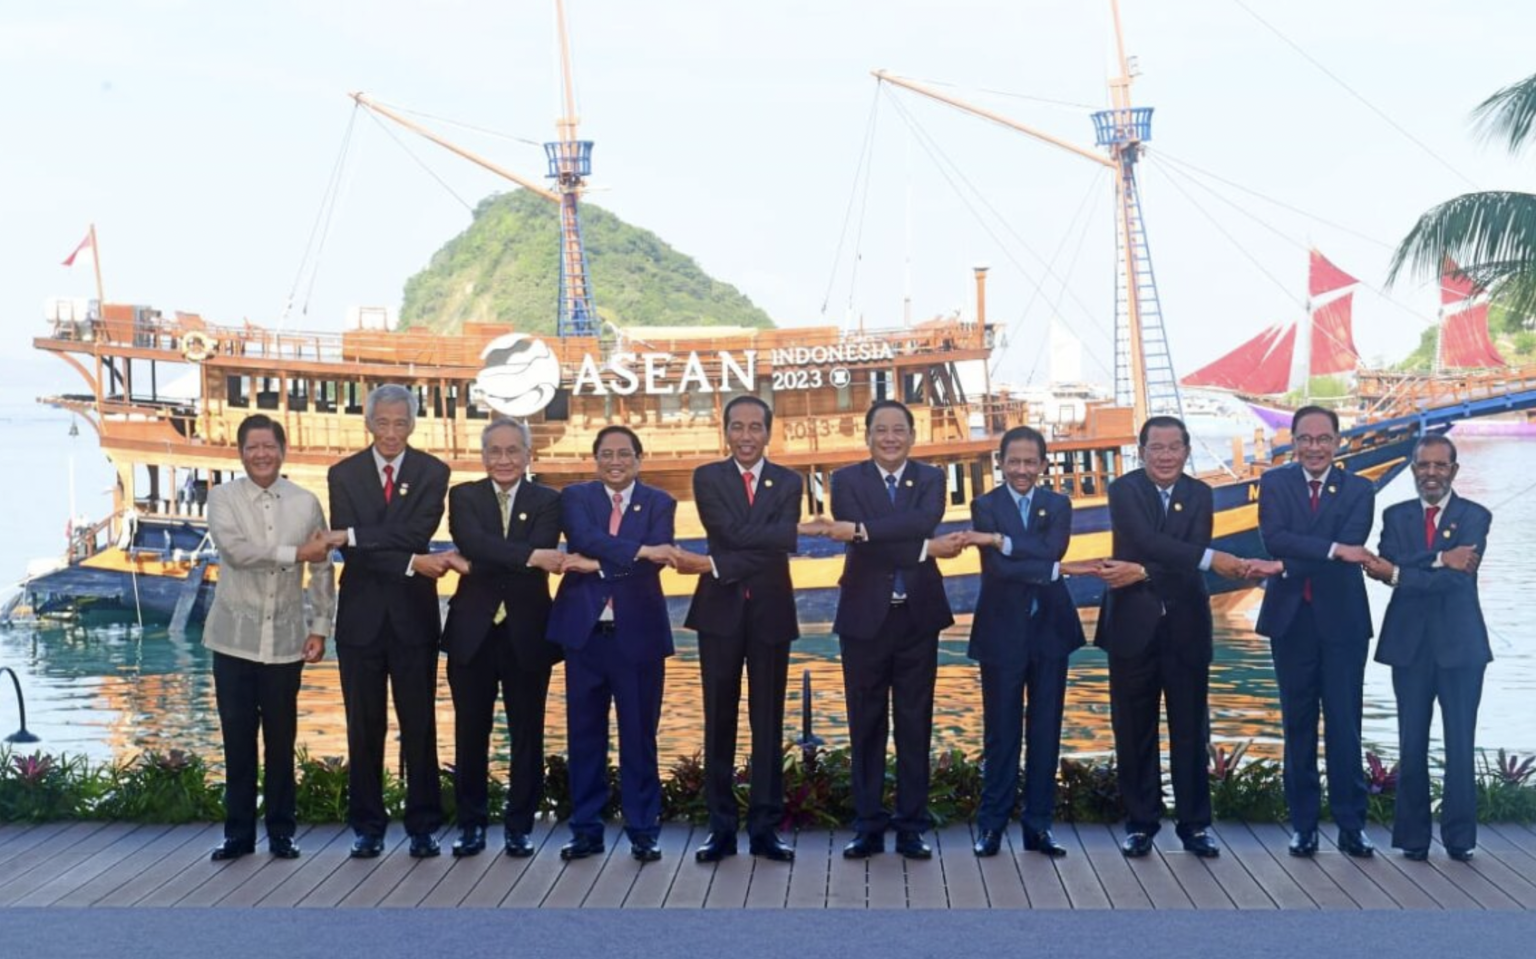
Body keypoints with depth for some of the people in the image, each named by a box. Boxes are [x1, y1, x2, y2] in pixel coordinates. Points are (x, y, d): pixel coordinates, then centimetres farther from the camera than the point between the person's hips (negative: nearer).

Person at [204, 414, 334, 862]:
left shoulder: (306, 502, 4)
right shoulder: (222, 497, 1)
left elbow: (322, 570, 5)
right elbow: (235, 548, -16)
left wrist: (320, 627, 0)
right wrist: (296, 552, -14)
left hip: (286, 640, 1)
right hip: (235, 638, 0)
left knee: (281, 740, 6)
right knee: (238, 740, 4)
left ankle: (281, 831, 17)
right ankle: (238, 831, 16)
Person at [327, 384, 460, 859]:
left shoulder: (432, 472, 0)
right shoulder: (343, 474, 2)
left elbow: (418, 532, -16)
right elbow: (350, 549, -10)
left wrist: (353, 535, -19)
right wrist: (412, 563, -18)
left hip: (413, 614, -1)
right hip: (361, 615, 1)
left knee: (419, 725, 4)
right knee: (363, 727, 7)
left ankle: (423, 826, 13)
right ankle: (367, 827, 17)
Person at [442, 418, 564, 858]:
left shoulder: (547, 501, 5)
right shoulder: (464, 496, 6)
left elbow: (542, 556, -13)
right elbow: (474, 544, -15)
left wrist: (481, 563, -20)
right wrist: (530, 556, -27)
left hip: (526, 632, 0)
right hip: (473, 632, 0)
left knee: (527, 735, 5)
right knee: (470, 734, 6)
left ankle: (519, 826, 16)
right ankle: (471, 824, 18)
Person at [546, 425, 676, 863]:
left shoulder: (659, 503, 6)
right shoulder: (575, 497, 7)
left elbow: (655, 561, -10)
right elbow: (586, 540, -13)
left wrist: (598, 564, -14)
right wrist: (637, 550, -22)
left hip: (638, 632, -1)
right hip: (584, 630, 1)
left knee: (639, 734, 3)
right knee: (585, 733, 6)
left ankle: (643, 831, 12)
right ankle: (586, 830, 15)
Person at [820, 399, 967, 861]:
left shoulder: (931, 478, 5)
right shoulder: (847, 480, 1)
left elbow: (925, 520, -17)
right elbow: (859, 544, -14)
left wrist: (862, 529, -27)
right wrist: (928, 549, -18)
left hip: (917, 617, 1)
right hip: (864, 618, -1)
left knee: (915, 725, 6)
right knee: (866, 726, 6)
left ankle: (912, 826, 14)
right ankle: (868, 826, 14)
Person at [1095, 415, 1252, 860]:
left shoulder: (1199, 494, 5)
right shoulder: (1123, 490, -4)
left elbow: (1190, 565, -6)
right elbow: (1146, 540, -21)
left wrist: (1141, 573, -18)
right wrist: (1212, 558, -28)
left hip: (1185, 626, 2)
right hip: (1134, 625, -2)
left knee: (1191, 729, 6)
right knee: (1135, 730, 5)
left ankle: (1194, 823, 16)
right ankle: (1140, 822, 16)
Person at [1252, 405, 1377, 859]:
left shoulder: (1359, 490, 4)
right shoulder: (1275, 483, 5)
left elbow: (1351, 544, -13)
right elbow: (1274, 537, -12)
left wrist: (1289, 564, -19)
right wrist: (1333, 549, -21)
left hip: (1342, 620, -1)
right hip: (1291, 619, 1)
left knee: (1345, 726, 1)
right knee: (1298, 725, 7)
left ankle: (1351, 826, 8)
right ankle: (1303, 824, 14)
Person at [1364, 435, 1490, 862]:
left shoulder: (1475, 517, 0)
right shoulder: (1395, 516, 8)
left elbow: (1455, 579, -14)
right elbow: (1388, 568, -9)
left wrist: (1398, 574, -14)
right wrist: (1439, 560, -19)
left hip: (1460, 643, -2)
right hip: (1410, 644, 2)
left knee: (1460, 744, 1)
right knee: (1412, 745, 5)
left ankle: (1460, 837, 11)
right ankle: (1413, 837, 12)